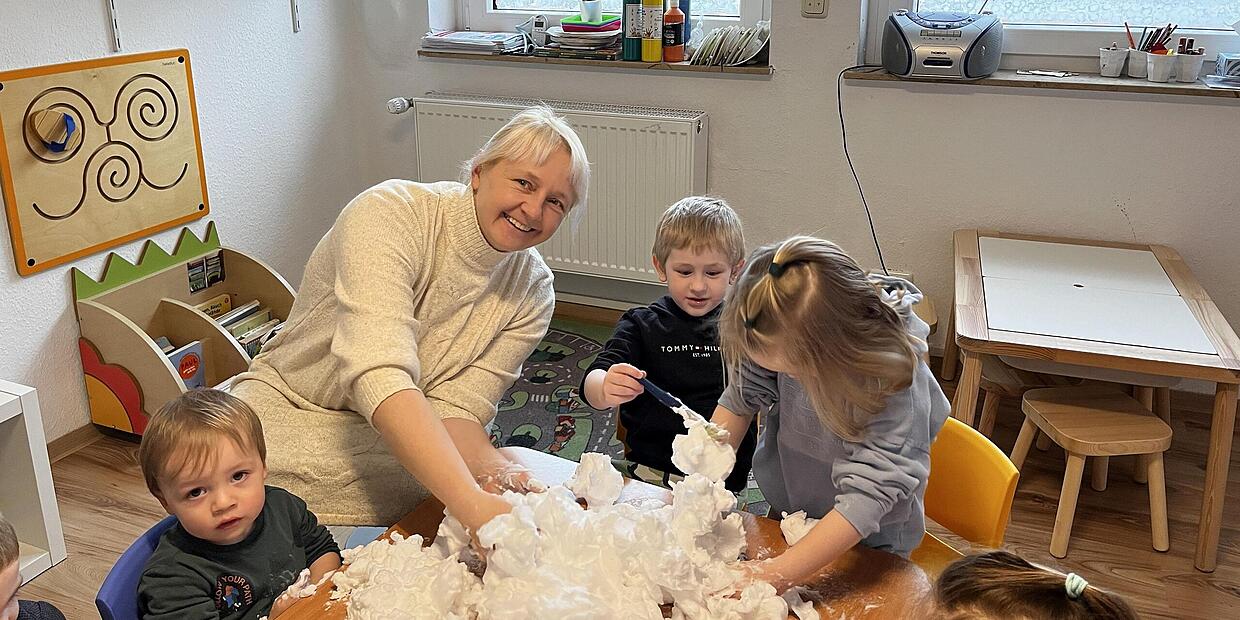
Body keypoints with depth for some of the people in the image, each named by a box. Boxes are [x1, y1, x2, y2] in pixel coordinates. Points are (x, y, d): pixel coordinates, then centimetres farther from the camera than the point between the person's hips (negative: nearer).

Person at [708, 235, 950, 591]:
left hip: (867, 548, -4)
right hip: (784, 518, 4)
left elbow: (866, 497, -36)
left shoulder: (895, 384, -34)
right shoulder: (784, 345, -23)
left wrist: (774, 575, -41)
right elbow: (740, 399, -9)